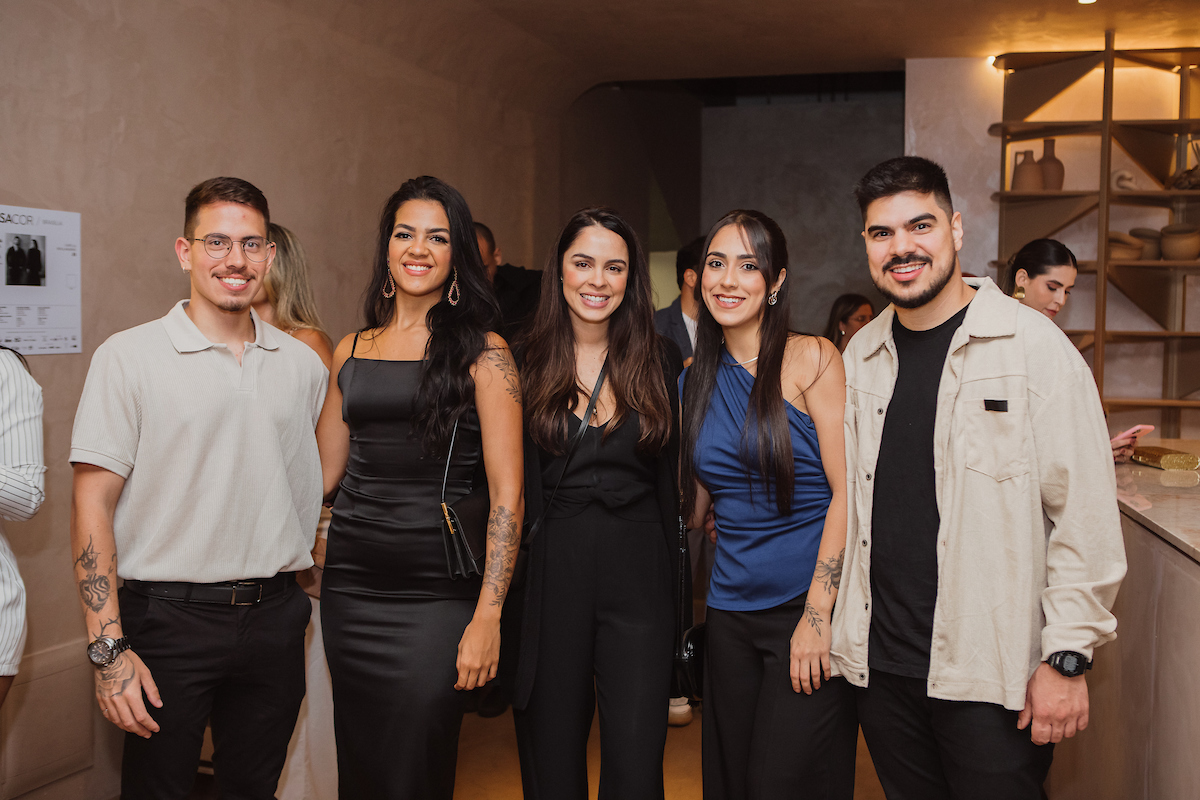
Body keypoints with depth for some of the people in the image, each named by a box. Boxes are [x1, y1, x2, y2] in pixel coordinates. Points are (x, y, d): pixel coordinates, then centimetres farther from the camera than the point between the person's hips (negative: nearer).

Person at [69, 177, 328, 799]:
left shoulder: (303, 365, 7)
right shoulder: (128, 357, -5)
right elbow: (93, 502, -8)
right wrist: (108, 648, -14)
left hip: (275, 618, 4)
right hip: (170, 618, -3)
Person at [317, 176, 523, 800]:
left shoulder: (482, 352, -3)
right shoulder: (350, 351, 11)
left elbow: (506, 493, -8)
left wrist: (488, 617, -14)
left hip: (435, 593, -4)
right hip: (350, 584, 4)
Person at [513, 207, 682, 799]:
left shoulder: (661, 362, 5)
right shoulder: (524, 363, 2)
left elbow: (668, 481, 9)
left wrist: (675, 585, 6)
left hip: (638, 577, 0)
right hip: (549, 573, 0)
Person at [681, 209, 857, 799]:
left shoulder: (810, 359, -7)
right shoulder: (697, 379, 9)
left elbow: (848, 491, -11)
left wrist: (818, 614, -15)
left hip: (807, 603, -5)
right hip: (731, 611, 5)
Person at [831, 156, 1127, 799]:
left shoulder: (1034, 346, -9)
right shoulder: (862, 354, 7)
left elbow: (1086, 517, -10)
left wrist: (1068, 657, -11)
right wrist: (832, 619, 13)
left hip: (993, 675, -5)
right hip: (882, 665, 5)